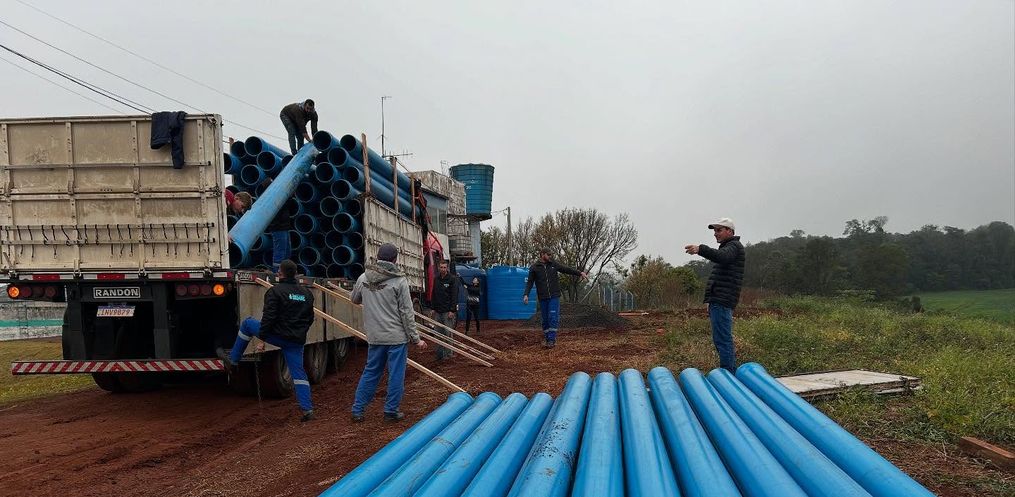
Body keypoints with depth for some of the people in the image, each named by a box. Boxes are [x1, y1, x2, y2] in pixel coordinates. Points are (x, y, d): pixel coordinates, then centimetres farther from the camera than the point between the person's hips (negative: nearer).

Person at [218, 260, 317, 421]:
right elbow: (310, 318, 18)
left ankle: (233, 360, 27)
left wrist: (262, 335, -8)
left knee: (247, 323, 18)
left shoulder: (275, 291, -9)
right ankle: (308, 410, -1)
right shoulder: (307, 293, 12)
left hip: (278, 336, -5)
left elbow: (269, 316, -15)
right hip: (297, 341, 5)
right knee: (299, 373, 8)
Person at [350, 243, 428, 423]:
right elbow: (407, 313, -10)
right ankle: (391, 411, 13)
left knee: (370, 372, 16)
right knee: (396, 375, 7)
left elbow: (355, 299, 21)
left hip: (374, 337, 5)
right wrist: (415, 338, -4)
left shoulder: (363, 278, 1)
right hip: (397, 337, -4)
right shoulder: (399, 281, -12)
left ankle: (357, 411, 20)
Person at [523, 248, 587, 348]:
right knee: (545, 319, 6)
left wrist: (580, 273, -1)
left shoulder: (554, 264, 4)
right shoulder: (534, 268, -1)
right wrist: (526, 294, -13)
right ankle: (546, 338, 19)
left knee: (553, 318, -9)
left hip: (554, 296, 0)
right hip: (543, 298, 0)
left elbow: (567, 269, 8)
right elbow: (529, 282, -1)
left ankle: (551, 340, -7)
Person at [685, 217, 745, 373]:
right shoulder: (727, 247, 28)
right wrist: (710, 301, 25)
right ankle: (732, 374, 20)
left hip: (722, 302, -11)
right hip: (718, 301, 11)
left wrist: (701, 249, -46)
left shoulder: (734, 246, -6)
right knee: (720, 339, 14)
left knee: (723, 339, -12)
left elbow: (721, 256, -30)